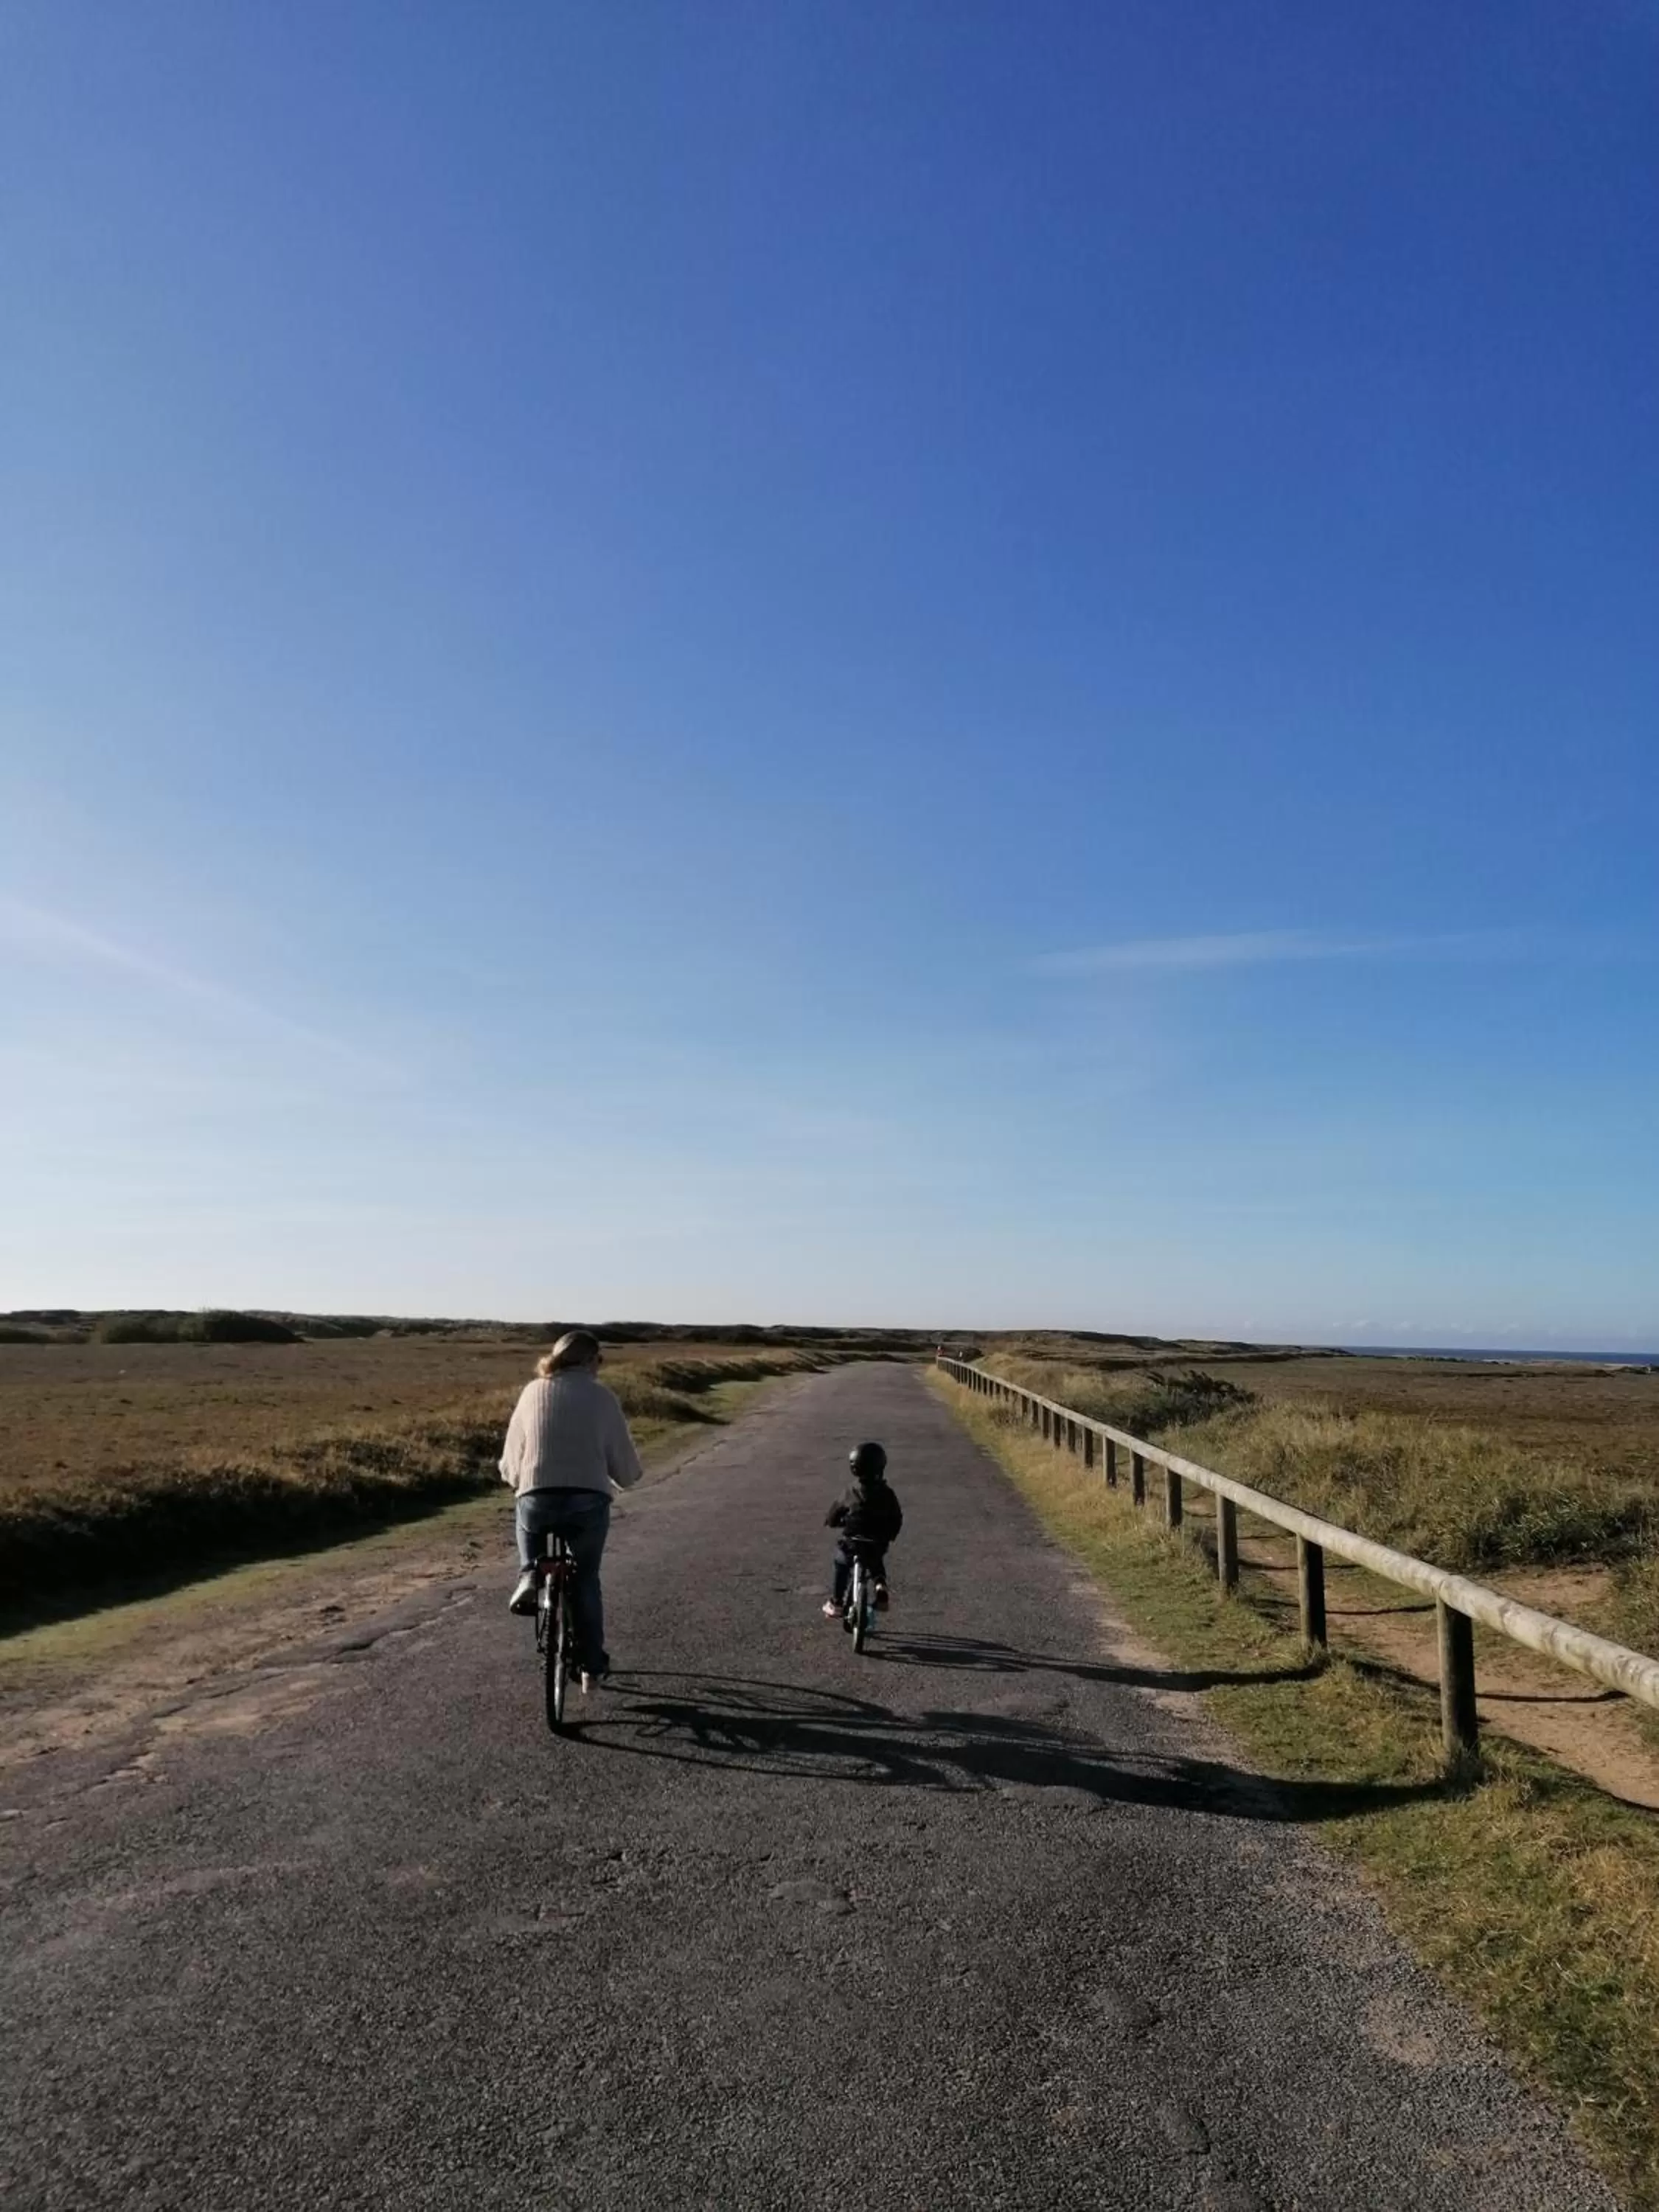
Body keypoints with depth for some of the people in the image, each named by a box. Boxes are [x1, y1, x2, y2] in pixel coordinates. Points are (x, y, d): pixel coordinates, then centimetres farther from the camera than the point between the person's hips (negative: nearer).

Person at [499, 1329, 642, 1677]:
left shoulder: (533, 1392, 9)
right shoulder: (601, 1396, 6)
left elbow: (512, 1457, 12)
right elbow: (626, 1465, 7)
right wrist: (624, 1480, 30)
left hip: (538, 1501, 1)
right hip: (589, 1503, 0)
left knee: (528, 1520, 37)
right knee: (586, 1581, 21)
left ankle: (528, 1577, 13)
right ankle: (592, 1662, 26)